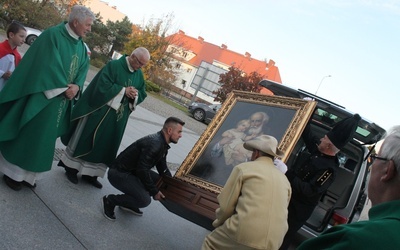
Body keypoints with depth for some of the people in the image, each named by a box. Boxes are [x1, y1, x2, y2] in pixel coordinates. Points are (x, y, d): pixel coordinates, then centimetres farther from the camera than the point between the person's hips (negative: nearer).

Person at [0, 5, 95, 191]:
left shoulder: (81, 46, 10)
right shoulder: (53, 35, -13)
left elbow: (83, 69, 6)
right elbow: (50, 65, -19)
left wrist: (76, 86, -13)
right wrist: (64, 89, -18)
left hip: (61, 101, 7)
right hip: (42, 97, -7)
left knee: (41, 138, 14)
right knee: (26, 135, 4)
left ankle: (27, 174, 25)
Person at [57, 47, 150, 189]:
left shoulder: (139, 74, 6)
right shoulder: (113, 65, -13)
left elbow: (143, 94, 10)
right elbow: (103, 86, -21)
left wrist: (135, 94, -13)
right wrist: (123, 90, -20)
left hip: (117, 119, 6)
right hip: (99, 112, -6)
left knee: (104, 145, 11)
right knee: (84, 140, 6)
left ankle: (90, 173, 23)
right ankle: (71, 168, 21)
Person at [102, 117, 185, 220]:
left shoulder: (162, 143, 6)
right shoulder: (154, 144, -27)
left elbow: (163, 169, 15)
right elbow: (142, 171, -27)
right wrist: (154, 191, -16)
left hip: (132, 171, 10)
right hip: (118, 173, -10)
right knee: (144, 199, -23)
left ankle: (128, 203, 16)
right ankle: (110, 200, -2)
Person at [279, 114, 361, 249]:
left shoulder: (328, 169, -25)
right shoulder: (317, 150, -1)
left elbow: (310, 191, -31)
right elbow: (307, 134, 15)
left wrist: (288, 175, -35)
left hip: (298, 209, -8)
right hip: (289, 199, 8)